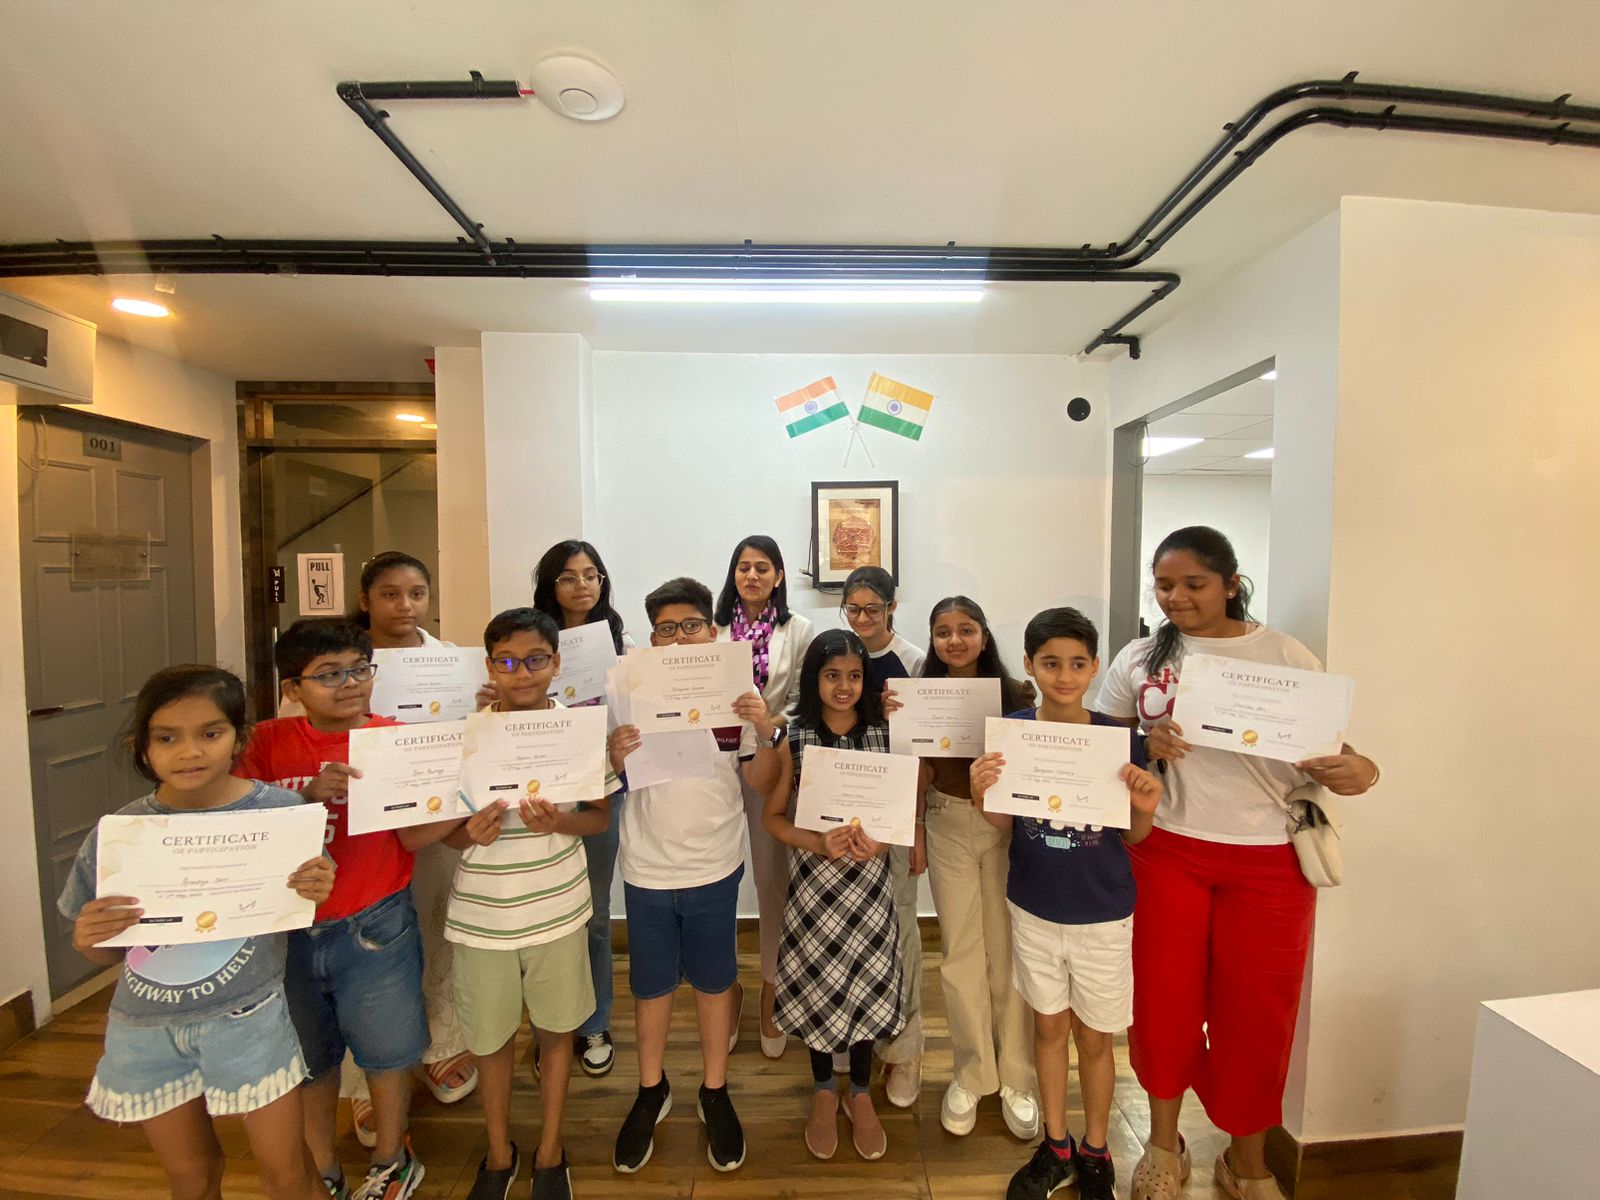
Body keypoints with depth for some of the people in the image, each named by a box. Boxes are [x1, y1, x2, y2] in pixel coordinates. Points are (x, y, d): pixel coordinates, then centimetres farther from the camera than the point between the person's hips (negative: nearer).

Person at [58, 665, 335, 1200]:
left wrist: (316, 895, -27)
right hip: (145, 1029, 3)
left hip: (248, 1017, -2)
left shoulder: (279, 810, -16)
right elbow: (103, 953, 4)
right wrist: (87, 938, -18)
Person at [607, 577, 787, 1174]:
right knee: (651, 985, 18)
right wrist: (613, 758, -22)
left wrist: (767, 734, -24)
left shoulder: (738, 691, -8)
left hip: (715, 867, 0)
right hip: (647, 868, 1)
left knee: (714, 981, 18)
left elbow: (762, 784, -6)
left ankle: (715, 1093, 42)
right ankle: (651, 1091, 45)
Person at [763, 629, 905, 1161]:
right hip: (812, 879, -1)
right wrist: (819, 843, -20)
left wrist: (881, 842, -17)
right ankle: (823, 1092, 40)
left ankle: (861, 1093, 39)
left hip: (871, 879, 1)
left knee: (867, 983, 12)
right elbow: (774, 815, -4)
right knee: (818, 984, 13)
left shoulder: (885, 733, -4)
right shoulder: (794, 736, -8)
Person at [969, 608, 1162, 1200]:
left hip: (1102, 913, -1)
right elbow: (1004, 824, -2)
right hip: (1033, 908, 1)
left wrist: (1145, 808, -24)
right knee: (1049, 1025, 20)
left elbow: (1132, 836, -3)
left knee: (1093, 1037, 17)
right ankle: (1055, 1146, 43)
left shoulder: (1119, 737, -15)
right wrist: (983, 796, -23)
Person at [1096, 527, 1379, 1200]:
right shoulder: (1138, 660, 2)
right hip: (1166, 852, 1)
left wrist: (1357, 771, -22)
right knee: (1165, 999, 12)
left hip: (1268, 861, 0)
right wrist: (1144, 744, -15)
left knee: (1257, 1012, 12)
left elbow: (1327, 749, 0)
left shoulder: (1288, 657, -2)